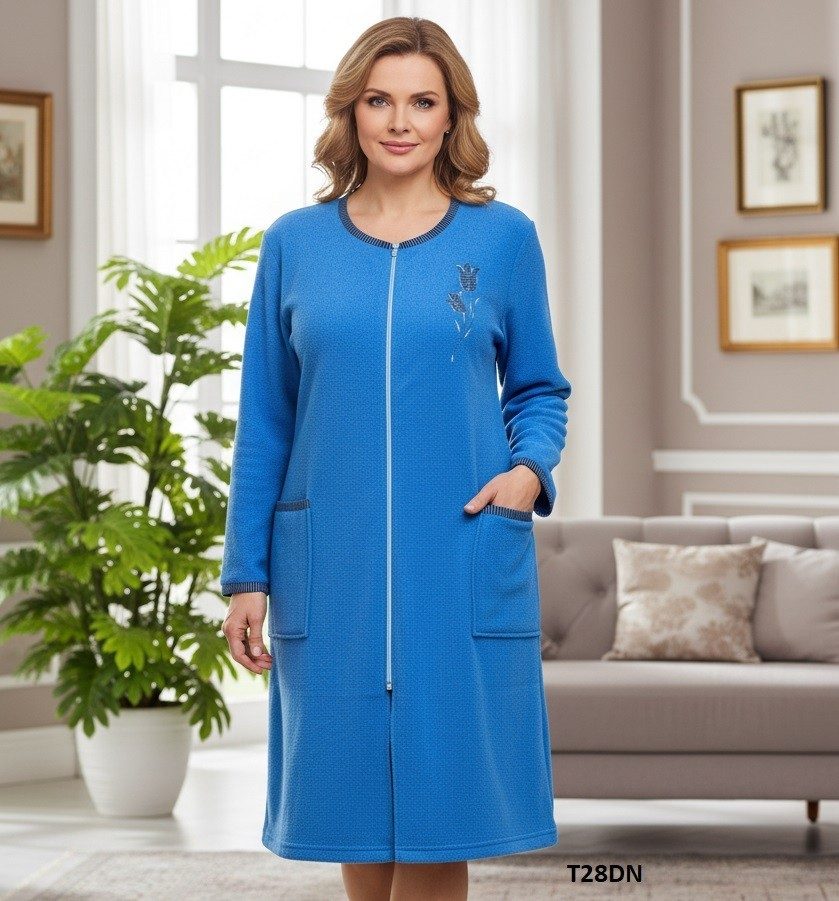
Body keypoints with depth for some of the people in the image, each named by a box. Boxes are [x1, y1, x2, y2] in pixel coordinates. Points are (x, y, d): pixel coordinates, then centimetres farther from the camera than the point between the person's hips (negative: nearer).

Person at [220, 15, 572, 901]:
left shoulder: (502, 237, 4)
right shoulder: (295, 245, 6)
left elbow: (539, 390, 13)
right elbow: (264, 423, 8)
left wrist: (530, 469, -8)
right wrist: (246, 575, 5)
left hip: (461, 570, -1)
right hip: (331, 570, 1)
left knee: (437, 825, 1)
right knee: (354, 798, 8)